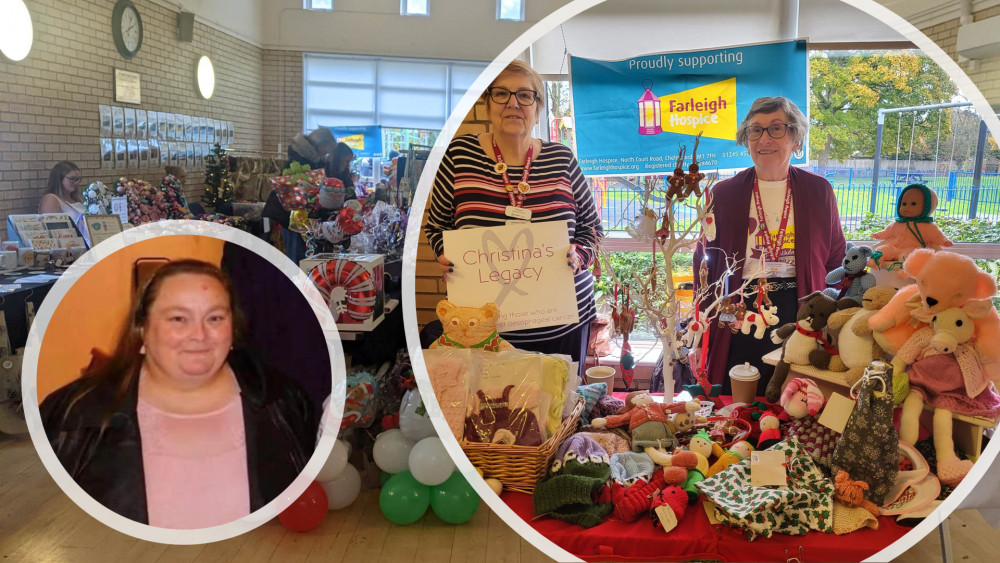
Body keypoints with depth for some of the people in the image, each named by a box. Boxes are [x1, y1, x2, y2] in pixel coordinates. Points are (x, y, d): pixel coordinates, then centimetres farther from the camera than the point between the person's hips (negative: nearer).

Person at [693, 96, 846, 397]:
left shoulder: (819, 191, 5)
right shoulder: (724, 193, 3)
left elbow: (836, 259, 10)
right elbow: (705, 260, 6)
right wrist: (703, 330, -1)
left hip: (800, 314, 1)